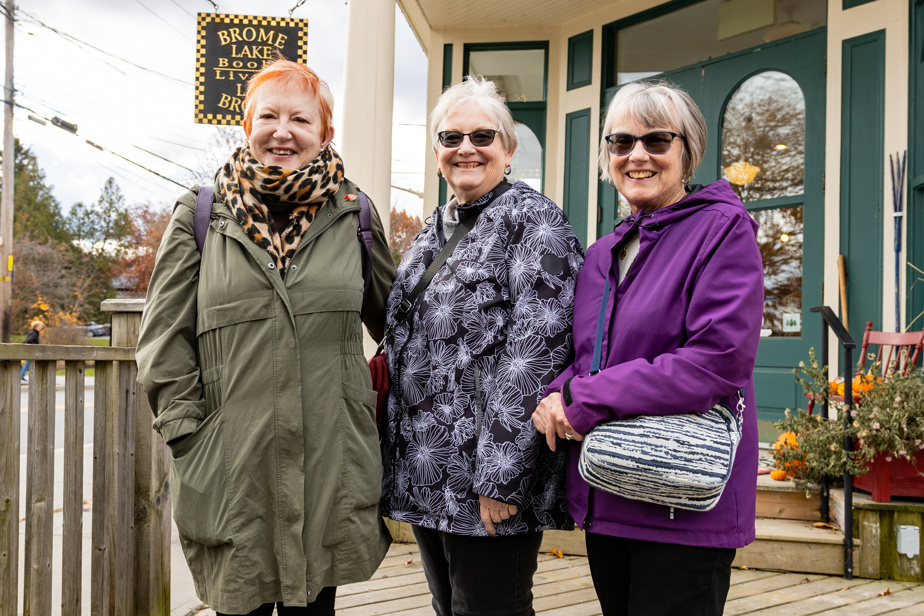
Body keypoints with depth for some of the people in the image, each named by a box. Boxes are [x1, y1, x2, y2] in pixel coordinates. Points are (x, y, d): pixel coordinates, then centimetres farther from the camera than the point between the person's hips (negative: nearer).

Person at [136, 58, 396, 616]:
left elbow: (394, 320, 19)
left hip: (331, 464, 1)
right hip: (231, 466, -1)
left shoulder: (353, 214, 7)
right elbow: (166, 338, 5)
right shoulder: (201, 214, 4)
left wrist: (378, 391, 12)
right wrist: (186, 429, -2)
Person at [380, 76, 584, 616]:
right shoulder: (435, 232, 16)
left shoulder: (535, 223, -9)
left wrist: (502, 478, -23)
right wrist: (394, 459, 16)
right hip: (426, 474, 8)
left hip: (489, 489, -8)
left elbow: (536, 353, -18)